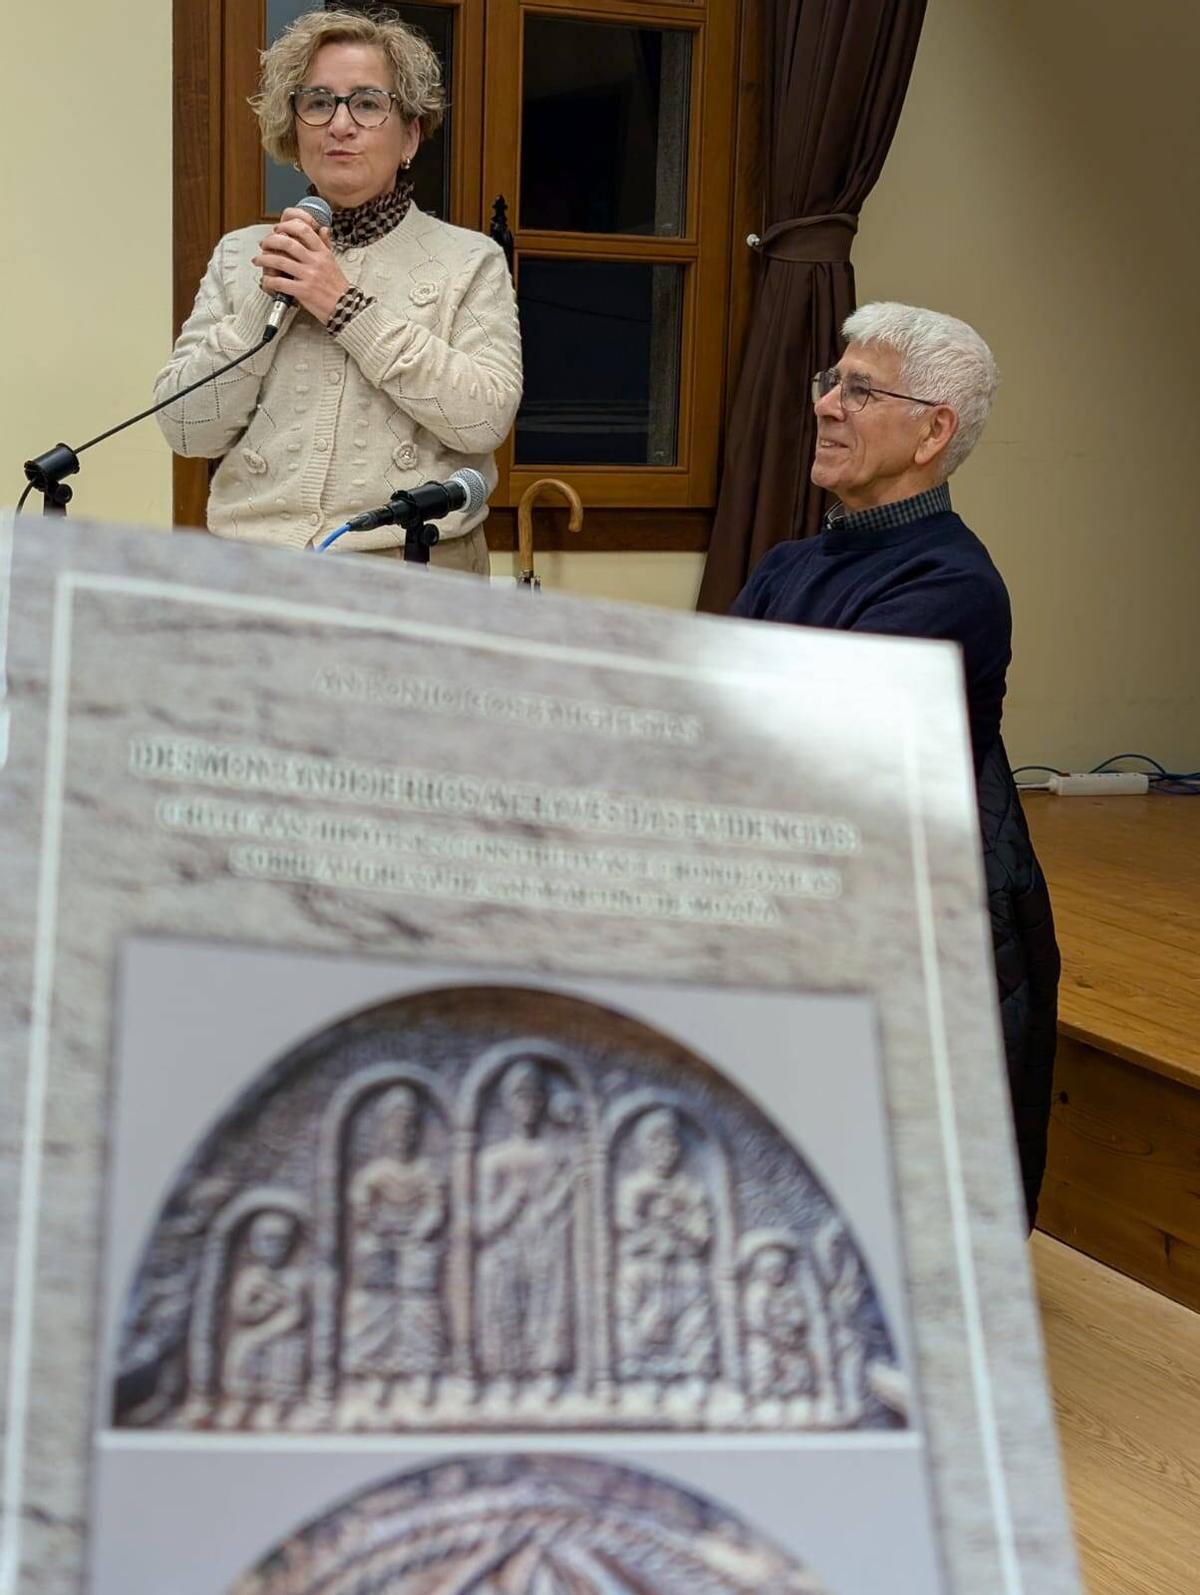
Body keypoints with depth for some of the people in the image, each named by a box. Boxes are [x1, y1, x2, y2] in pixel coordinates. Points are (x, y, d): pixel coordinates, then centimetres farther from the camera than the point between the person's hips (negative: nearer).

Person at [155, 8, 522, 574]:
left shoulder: (470, 261, 9)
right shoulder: (240, 253, 15)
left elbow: (486, 419, -6)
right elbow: (187, 429, 8)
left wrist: (347, 308, -8)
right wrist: (266, 304, -3)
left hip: (414, 563, -1)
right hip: (255, 562, 2)